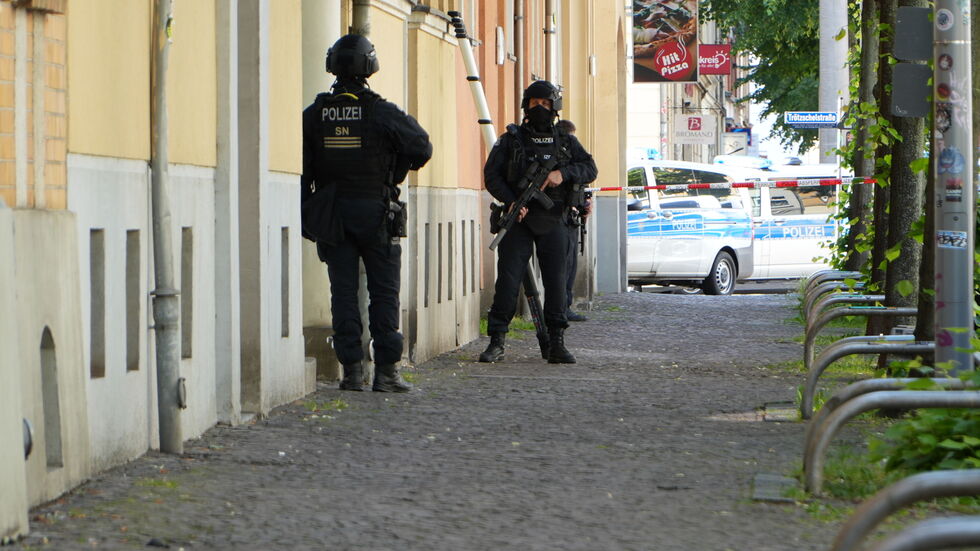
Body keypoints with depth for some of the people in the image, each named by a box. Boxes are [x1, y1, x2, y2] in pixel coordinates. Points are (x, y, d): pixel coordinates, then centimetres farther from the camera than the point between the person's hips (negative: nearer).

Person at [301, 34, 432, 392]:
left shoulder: (314, 115, 0)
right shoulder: (382, 112, -8)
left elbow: (300, 168, 0)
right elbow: (421, 148, -1)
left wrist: (307, 215, 6)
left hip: (332, 215, 2)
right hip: (375, 213, -2)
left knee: (343, 293, 5)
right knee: (384, 293, 2)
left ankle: (351, 370, 3)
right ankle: (386, 371, -2)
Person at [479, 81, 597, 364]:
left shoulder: (566, 141, 12)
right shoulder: (511, 140, 6)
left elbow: (590, 168, 4)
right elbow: (491, 175, 0)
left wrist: (563, 174, -15)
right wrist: (511, 201, -16)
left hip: (553, 222, 2)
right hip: (519, 219, -1)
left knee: (556, 281, 0)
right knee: (508, 279, -7)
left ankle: (556, 344, 6)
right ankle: (496, 343, -5)